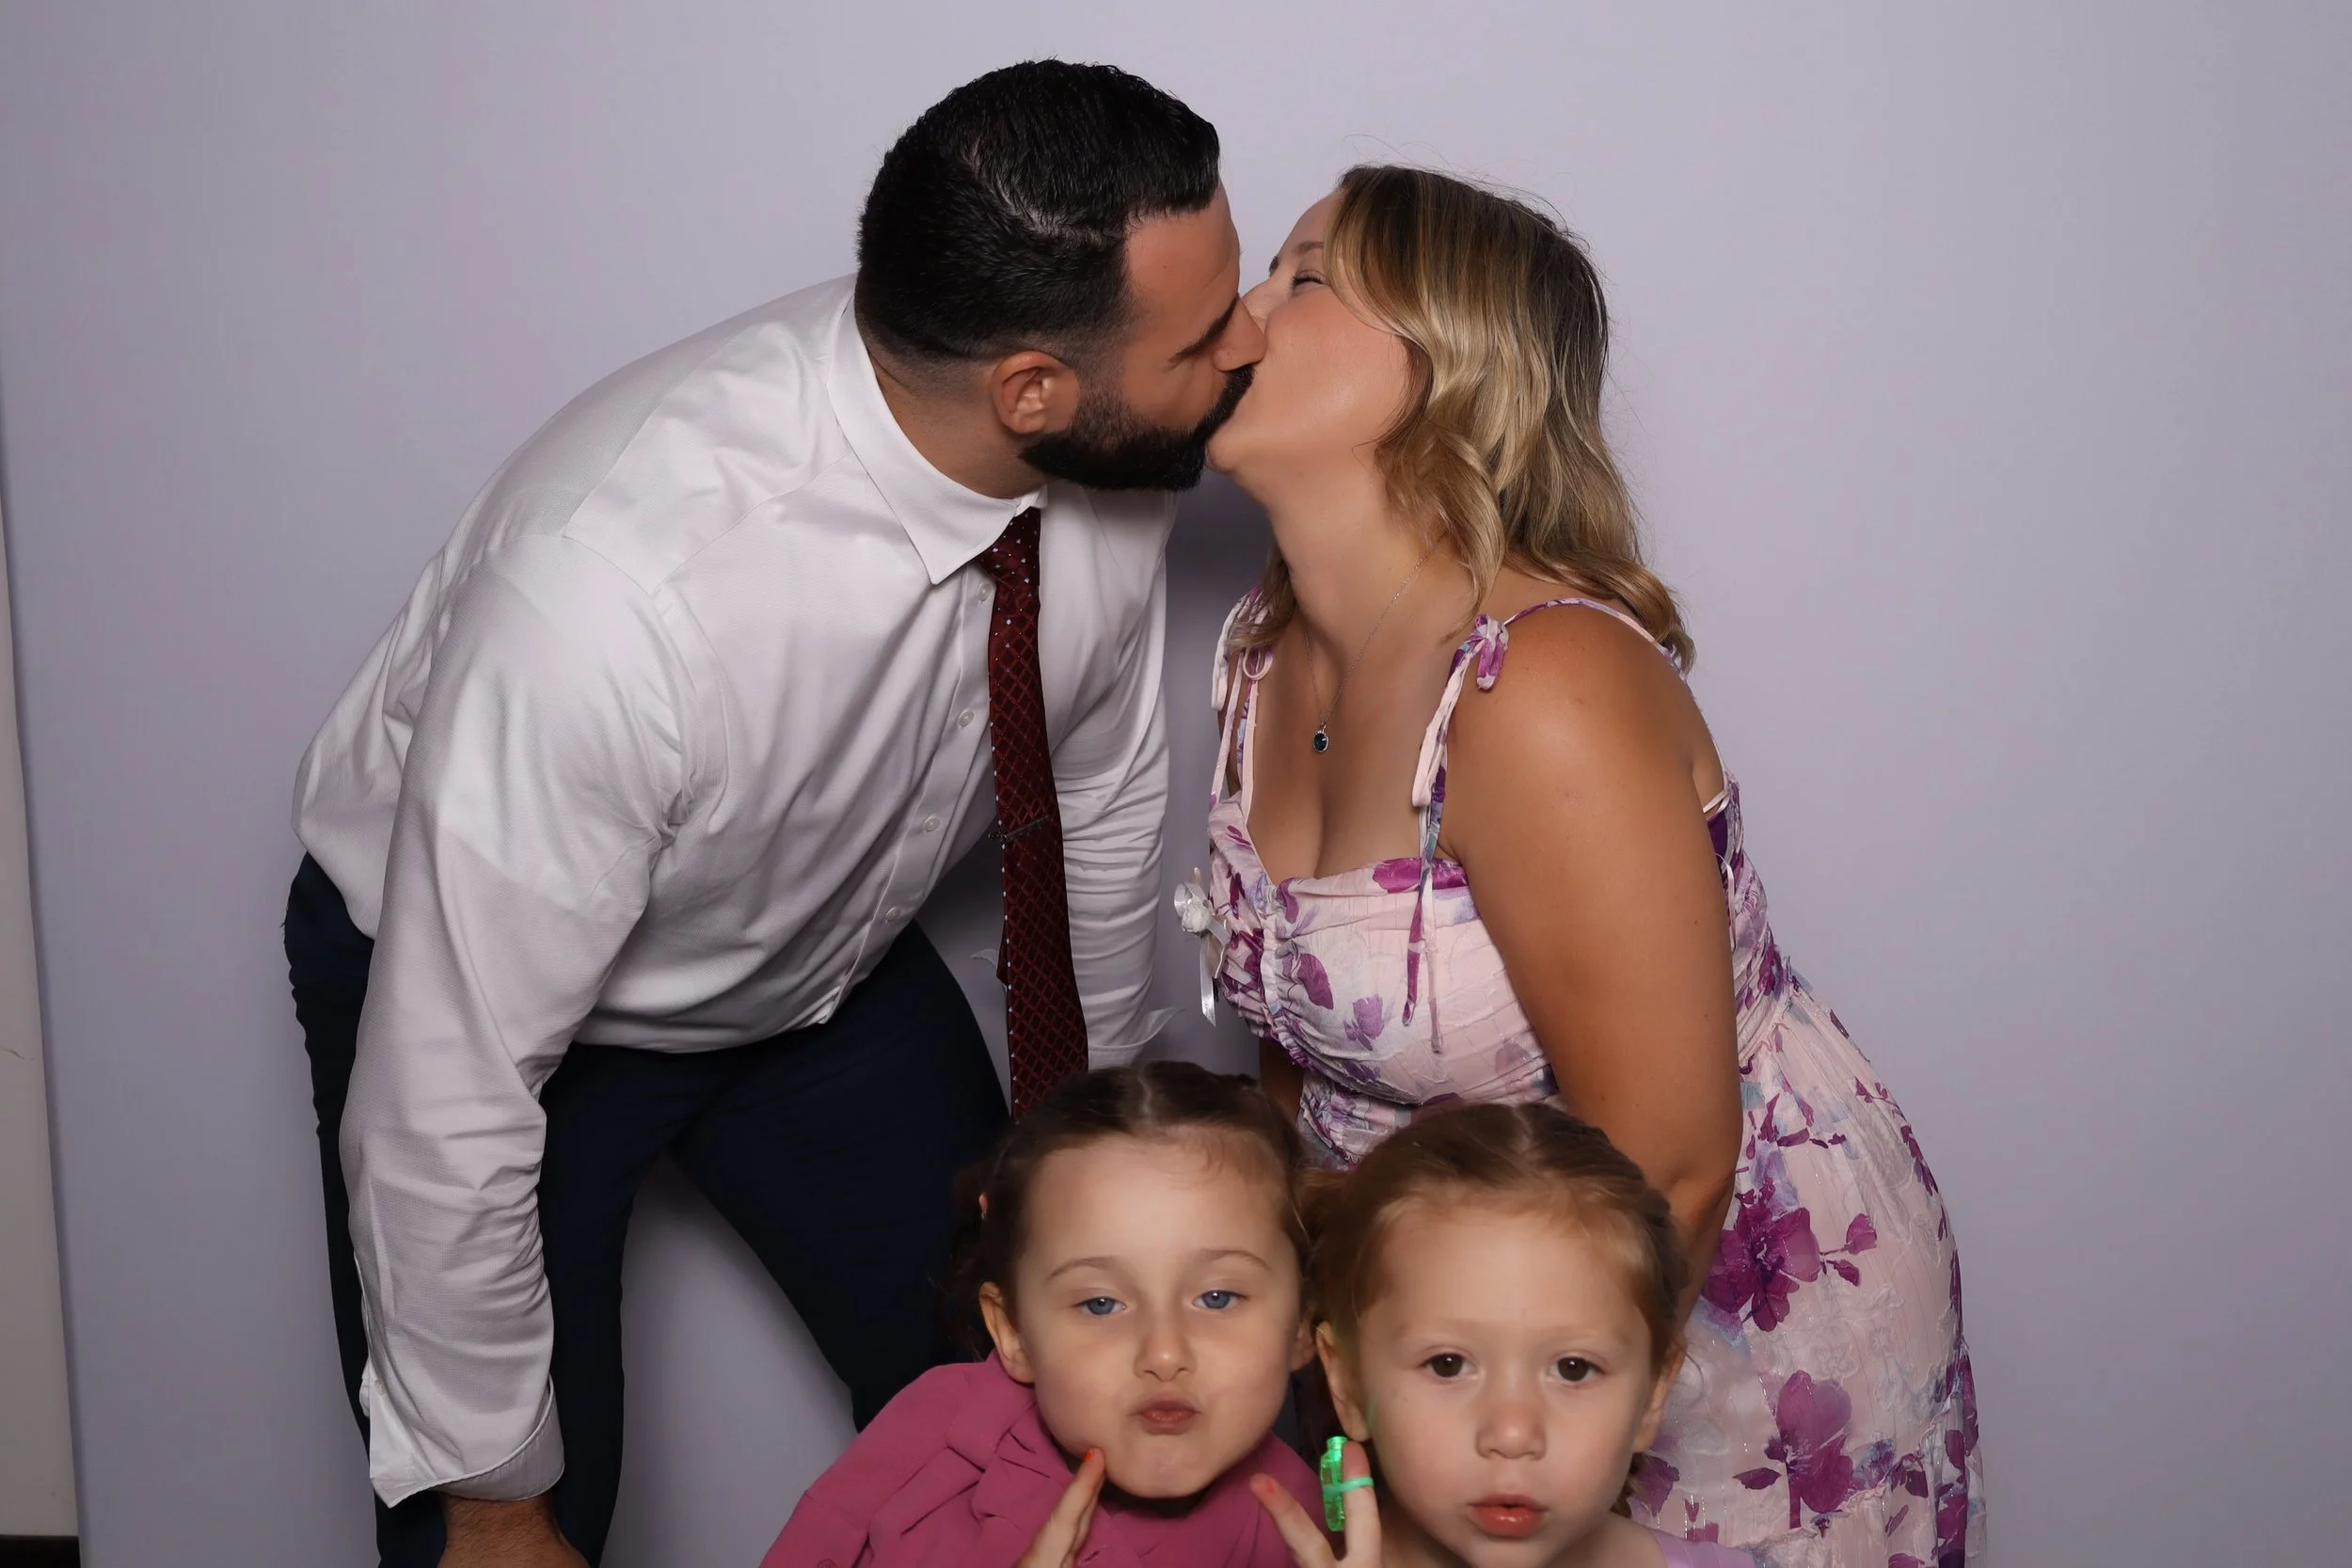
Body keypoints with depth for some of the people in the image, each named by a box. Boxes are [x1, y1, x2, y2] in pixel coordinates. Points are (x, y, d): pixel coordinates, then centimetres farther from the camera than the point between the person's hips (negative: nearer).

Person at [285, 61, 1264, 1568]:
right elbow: (443, 1114, -31)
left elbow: (1104, 791, -2)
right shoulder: (611, 589, -41)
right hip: (466, 978, -4)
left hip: (825, 957, 5)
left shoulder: (1107, 460, -22)